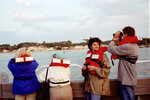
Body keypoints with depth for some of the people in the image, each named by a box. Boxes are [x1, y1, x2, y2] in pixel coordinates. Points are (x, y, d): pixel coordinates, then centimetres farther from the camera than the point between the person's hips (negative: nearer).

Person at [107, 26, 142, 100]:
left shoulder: (128, 46, -23)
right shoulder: (134, 45, 10)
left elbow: (110, 49, -21)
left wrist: (115, 38, -7)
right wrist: (120, 40, 10)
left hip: (127, 80, -10)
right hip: (127, 78, 10)